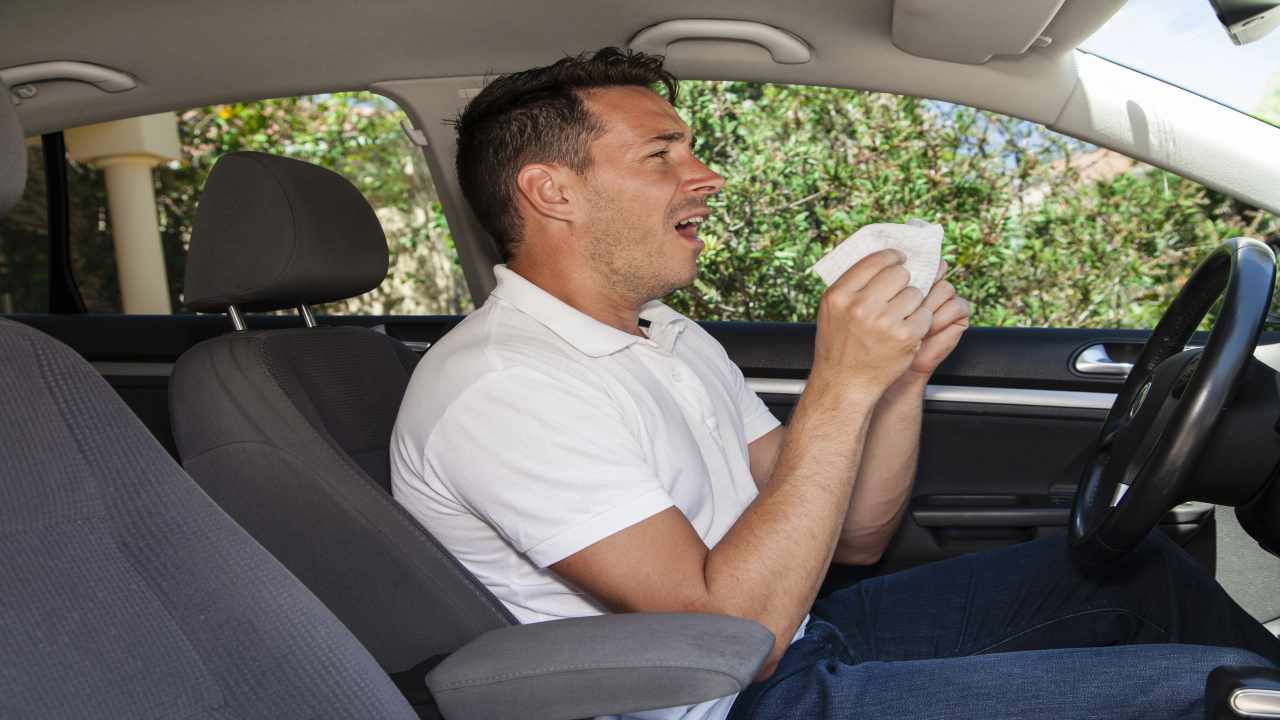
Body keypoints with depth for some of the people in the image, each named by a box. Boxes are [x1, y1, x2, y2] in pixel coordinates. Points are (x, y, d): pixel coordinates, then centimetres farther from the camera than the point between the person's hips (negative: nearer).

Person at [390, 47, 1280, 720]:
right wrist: (840, 388, -24)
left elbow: (853, 537, 7)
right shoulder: (498, 385, -20)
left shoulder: (672, 338, 9)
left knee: (1138, 567, 11)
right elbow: (734, 633, -26)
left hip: (796, 636, 9)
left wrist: (905, 372, -8)